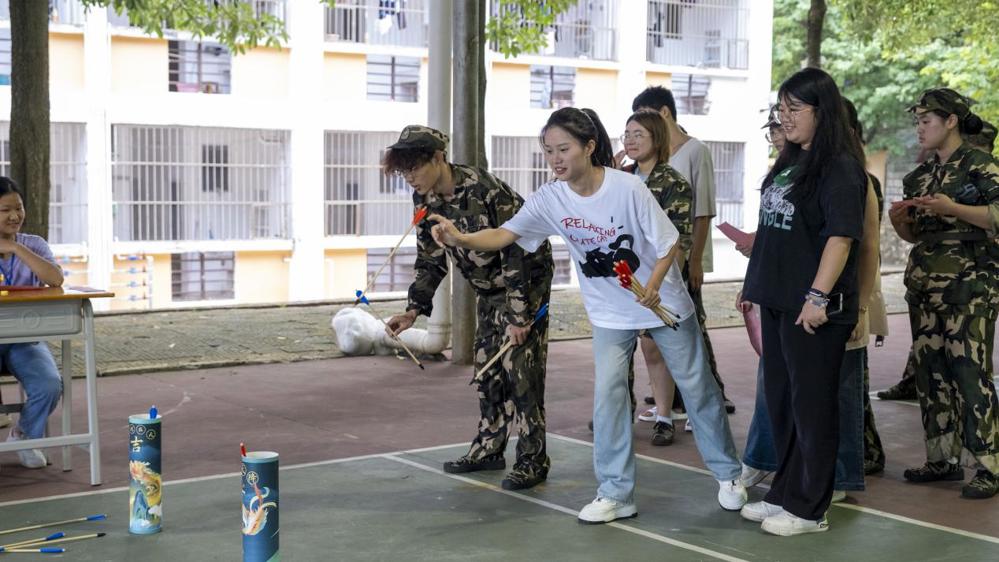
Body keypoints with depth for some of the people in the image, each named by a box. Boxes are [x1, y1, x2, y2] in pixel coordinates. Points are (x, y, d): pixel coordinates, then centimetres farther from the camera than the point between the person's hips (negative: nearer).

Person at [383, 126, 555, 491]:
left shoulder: (484, 190, -30)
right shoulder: (425, 200, -5)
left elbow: (515, 252, -27)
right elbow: (430, 259, 6)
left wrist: (519, 315, -26)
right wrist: (414, 309, -3)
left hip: (529, 278, -8)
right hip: (490, 287, 8)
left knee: (520, 367, -11)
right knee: (486, 368, 10)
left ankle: (533, 460, -4)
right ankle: (489, 448, 22)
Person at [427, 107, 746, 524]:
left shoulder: (628, 188, -25)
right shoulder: (550, 199, -15)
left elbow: (669, 244, -16)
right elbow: (506, 233, -24)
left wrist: (653, 286, -31)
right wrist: (462, 239, -43)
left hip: (663, 301, -2)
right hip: (610, 313, 3)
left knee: (696, 387, 10)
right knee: (607, 393, -7)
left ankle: (727, 473, 29)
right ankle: (615, 493, 6)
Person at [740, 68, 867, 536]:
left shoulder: (840, 166, -11)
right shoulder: (790, 161, 14)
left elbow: (841, 235, -19)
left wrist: (819, 296, -24)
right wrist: (755, 282, 21)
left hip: (812, 307, -9)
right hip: (777, 300, 9)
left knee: (812, 406, 1)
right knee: (780, 399, 15)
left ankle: (808, 508, 11)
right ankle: (784, 493, 28)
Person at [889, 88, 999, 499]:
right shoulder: (921, 175, 16)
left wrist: (952, 208, -21)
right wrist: (898, 220, 2)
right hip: (924, 284, 7)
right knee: (930, 372, 7)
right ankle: (942, 458, 16)